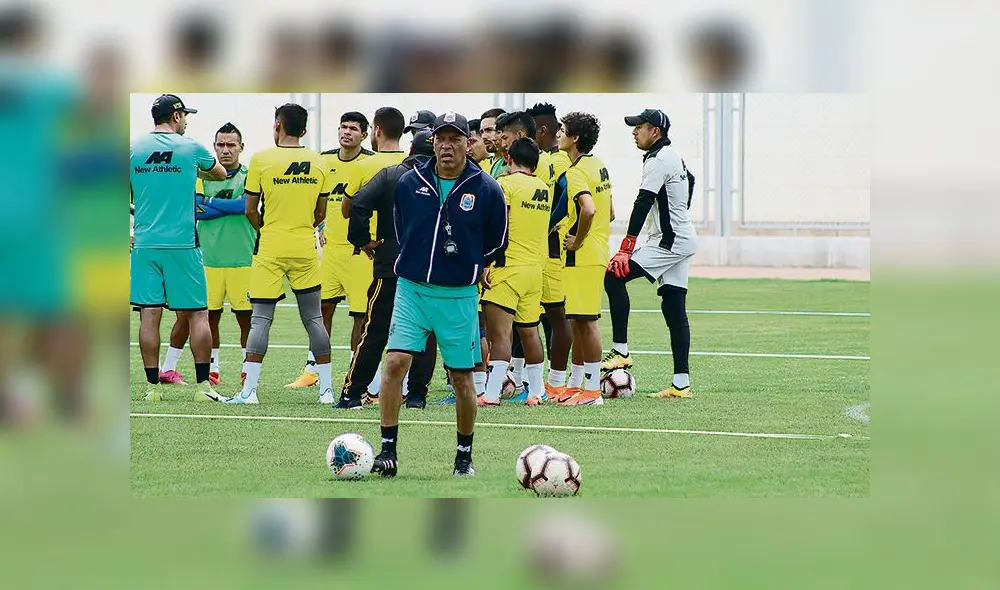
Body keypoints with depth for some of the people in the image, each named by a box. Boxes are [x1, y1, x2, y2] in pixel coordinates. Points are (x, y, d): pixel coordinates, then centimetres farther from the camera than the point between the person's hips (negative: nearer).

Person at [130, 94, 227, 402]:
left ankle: (153, 386, 2)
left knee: (149, 315, 2)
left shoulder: (132, 149, 3)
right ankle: (203, 385, 3)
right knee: (197, 314, 5)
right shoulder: (191, 148, 0)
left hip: (144, 245, 2)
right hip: (182, 244, -2)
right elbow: (220, 173, 19)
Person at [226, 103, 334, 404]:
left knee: (261, 319, -1)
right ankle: (326, 389, 11)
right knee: (314, 319, 10)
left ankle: (249, 390, -5)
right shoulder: (320, 163, 3)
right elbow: (320, 214, 10)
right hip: (305, 249, 3)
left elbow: (251, 211, -1)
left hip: (270, 249, -3)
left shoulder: (261, 160, -7)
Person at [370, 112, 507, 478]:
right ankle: (388, 451, -10)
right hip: (411, 290, 1)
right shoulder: (409, 184, 0)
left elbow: (495, 244, 10)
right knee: (395, 362, -13)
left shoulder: (486, 190, -4)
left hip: (458, 297, -1)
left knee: (462, 377, 6)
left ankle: (464, 455, 21)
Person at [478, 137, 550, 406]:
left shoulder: (506, 184, -8)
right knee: (529, 331, 15)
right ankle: (535, 392, 18)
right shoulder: (544, 189, 12)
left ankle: (491, 393, -13)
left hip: (508, 267, -7)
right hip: (535, 268, 7)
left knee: (499, 332, -9)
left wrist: (487, 263, -14)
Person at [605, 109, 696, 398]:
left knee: (614, 277, -14)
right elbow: (689, 181, 32)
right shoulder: (674, 157, 16)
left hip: (668, 242, -10)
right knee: (674, 308, 7)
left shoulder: (658, 160, -14)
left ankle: (620, 351, -16)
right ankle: (681, 383, 4)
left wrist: (626, 249, -24)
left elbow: (642, 204, -20)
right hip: (684, 241, 10)